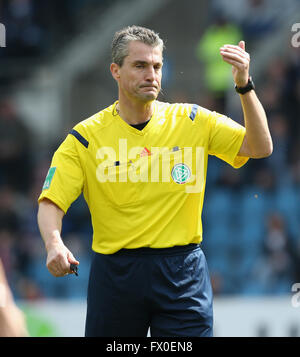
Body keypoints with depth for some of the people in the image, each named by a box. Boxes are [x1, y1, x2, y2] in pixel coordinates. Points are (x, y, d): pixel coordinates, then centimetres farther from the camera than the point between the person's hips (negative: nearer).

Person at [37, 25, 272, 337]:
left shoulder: (193, 121, 4)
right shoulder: (85, 137, -1)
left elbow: (260, 147, -1)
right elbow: (51, 201, -6)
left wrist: (244, 86, -13)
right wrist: (54, 244, -28)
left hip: (183, 274, 1)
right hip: (115, 273, -1)